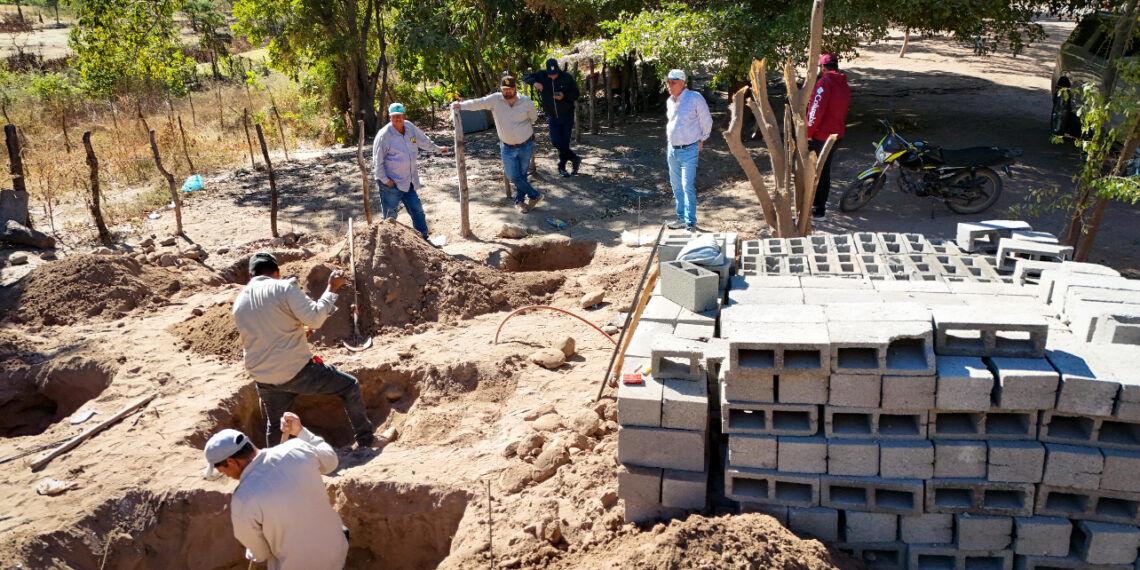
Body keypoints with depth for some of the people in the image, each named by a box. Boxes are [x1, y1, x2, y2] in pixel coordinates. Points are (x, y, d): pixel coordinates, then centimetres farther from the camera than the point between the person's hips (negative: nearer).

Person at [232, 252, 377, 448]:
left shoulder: (239, 301, 11)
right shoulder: (283, 288, -9)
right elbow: (315, 318, -19)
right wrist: (332, 288, -8)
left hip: (264, 380, 6)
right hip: (297, 371, -5)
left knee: (274, 425, 26)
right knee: (350, 387, 11)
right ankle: (366, 441, 15)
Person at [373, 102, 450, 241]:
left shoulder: (409, 127, 2)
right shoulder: (384, 135, -15)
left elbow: (423, 141, 22)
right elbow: (377, 161, -14)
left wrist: (437, 148, 32)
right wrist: (385, 180, -15)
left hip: (408, 182, 7)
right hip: (391, 183, -6)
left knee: (417, 209, 12)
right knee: (390, 215, 1)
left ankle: (424, 239, 22)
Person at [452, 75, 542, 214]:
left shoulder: (526, 102, -10)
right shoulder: (495, 100, -12)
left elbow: (533, 117, 10)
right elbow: (477, 103, -24)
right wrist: (461, 105, -39)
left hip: (526, 145, -1)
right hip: (508, 147, 1)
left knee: (522, 174, 8)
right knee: (513, 176, 0)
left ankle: (519, 201, 29)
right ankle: (535, 195, 20)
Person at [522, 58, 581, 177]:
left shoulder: (567, 78, -11)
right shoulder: (541, 76, -6)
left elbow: (576, 94, -7)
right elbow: (525, 77, -2)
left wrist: (564, 96, -27)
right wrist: (534, 82, -24)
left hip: (567, 116, -2)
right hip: (552, 117, 2)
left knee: (564, 142, 3)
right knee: (556, 142, -7)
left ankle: (562, 167, 22)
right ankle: (575, 159, 12)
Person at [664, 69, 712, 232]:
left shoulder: (695, 99, -12)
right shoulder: (669, 101, 9)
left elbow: (706, 122, -2)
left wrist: (701, 140, 6)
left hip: (689, 150, -7)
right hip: (672, 149, 7)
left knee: (688, 186, -12)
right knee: (676, 186, 12)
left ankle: (691, 223, -5)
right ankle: (681, 218, 25)